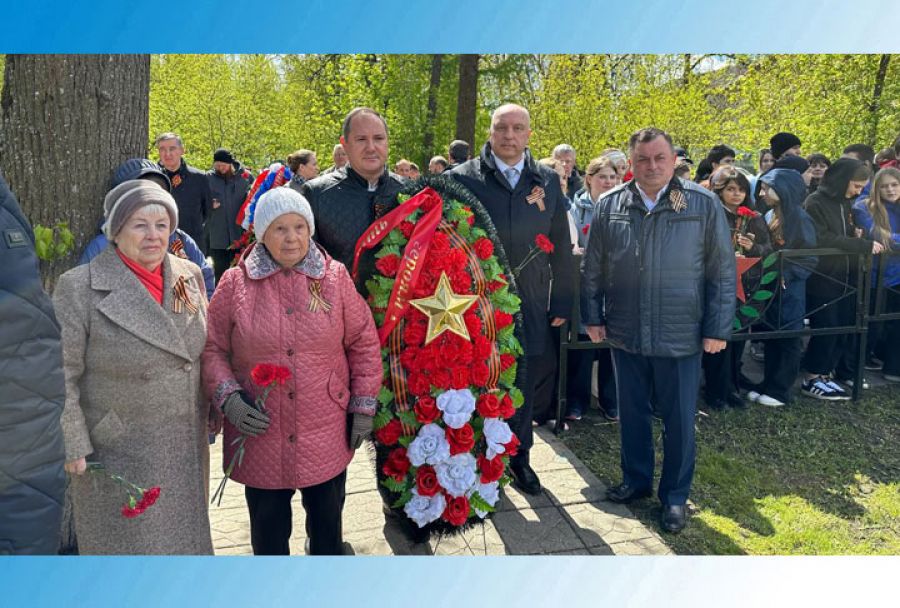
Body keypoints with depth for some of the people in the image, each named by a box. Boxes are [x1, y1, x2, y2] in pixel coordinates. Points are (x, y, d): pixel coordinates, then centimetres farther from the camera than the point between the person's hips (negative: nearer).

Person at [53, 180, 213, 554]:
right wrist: (74, 446, -12)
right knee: (124, 544, 12)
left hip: (185, 448, 5)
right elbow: (60, 375, -12)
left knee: (183, 533, 22)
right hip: (117, 453, -4)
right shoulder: (79, 288, -16)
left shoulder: (190, 276, -1)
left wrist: (211, 409, 10)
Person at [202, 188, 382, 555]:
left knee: (327, 518, 19)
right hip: (260, 433, 0)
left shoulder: (335, 277, -2)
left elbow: (364, 343, 2)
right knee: (268, 524, 15)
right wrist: (227, 398, -14)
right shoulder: (236, 283, -3)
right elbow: (211, 347, 2)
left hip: (326, 434, 1)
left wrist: (364, 407, 0)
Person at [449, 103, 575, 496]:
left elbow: (561, 247, 8)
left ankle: (519, 456, 33)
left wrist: (561, 302, 6)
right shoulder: (462, 179, -4)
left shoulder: (547, 182, 5)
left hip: (531, 307, 3)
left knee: (525, 386, 14)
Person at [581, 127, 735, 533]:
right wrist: (593, 317, 6)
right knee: (632, 412, 15)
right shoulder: (609, 206, 2)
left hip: (681, 336, -2)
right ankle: (636, 480, 35)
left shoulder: (704, 205, -4)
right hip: (625, 333, 2)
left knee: (679, 420, 8)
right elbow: (592, 269, 7)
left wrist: (717, 328, -5)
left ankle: (675, 496, 27)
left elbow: (723, 271, -2)